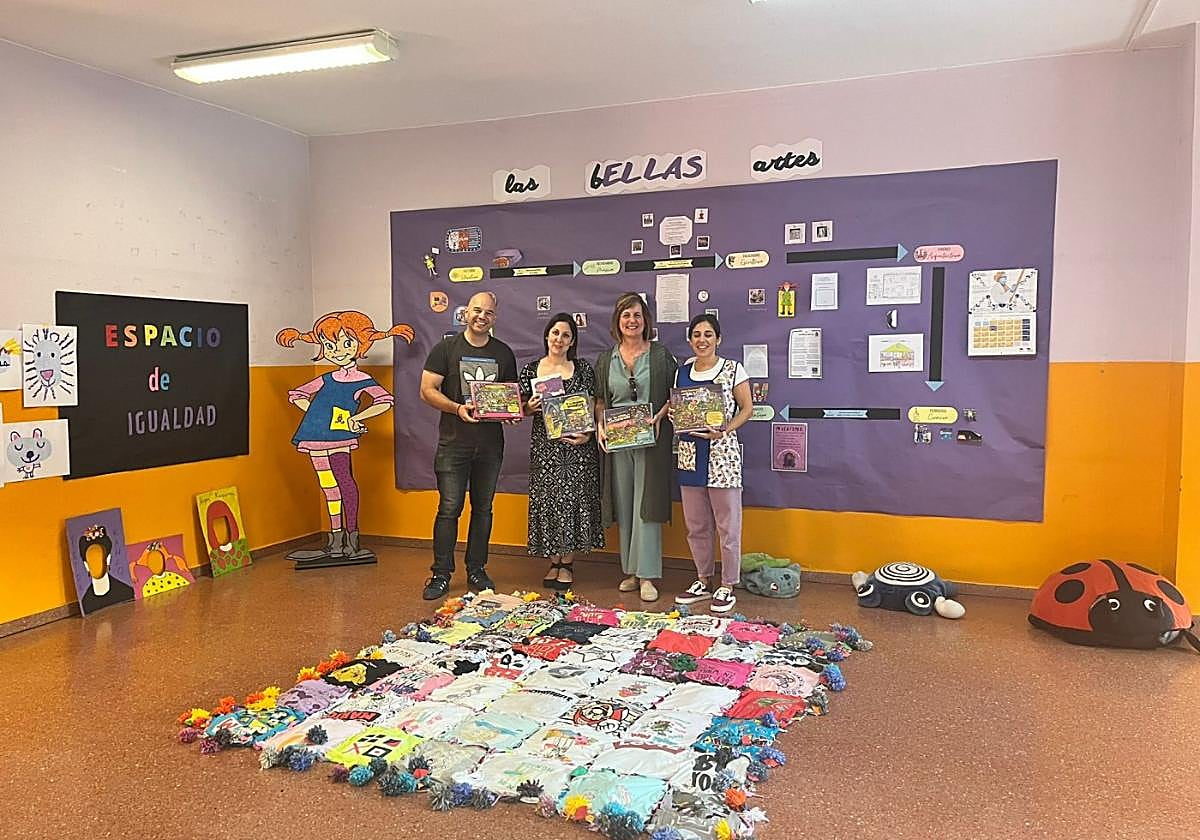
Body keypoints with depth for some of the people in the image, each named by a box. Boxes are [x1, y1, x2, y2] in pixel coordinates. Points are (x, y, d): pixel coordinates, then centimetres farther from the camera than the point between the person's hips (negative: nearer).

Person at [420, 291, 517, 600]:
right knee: (449, 508, -4)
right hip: (453, 443, -3)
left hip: (491, 443, 3)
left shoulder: (504, 353, 10)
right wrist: (457, 408, -21)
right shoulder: (445, 349, 0)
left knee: (483, 508, 10)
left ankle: (476, 569, 21)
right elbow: (427, 391, -5)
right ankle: (441, 574, 5)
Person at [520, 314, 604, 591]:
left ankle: (567, 564, 12)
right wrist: (530, 408, -11)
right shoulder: (531, 369, 6)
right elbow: (522, 410, 10)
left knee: (573, 499, 0)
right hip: (544, 446, 1)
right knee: (547, 499, 3)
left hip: (577, 446, -1)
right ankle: (554, 562, 17)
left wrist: (587, 434, -11)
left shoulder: (584, 369, 3)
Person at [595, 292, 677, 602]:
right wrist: (600, 424, -1)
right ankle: (631, 571, 17)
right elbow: (600, 399, 16)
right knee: (624, 505, 7)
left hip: (651, 438, -3)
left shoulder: (661, 355, 2)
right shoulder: (606, 359, 11)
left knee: (646, 504, -5)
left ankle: (647, 576, -2)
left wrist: (659, 416, -13)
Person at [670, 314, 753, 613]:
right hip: (689, 454, 5)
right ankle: (702, 582, 28)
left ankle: (727, 587, 15)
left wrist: (724, 430, -19)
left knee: (727, 524, 2)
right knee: (696, 524, 13)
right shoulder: (682, 372, 10)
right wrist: (669, 413, -6)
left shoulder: (733, 370, -4)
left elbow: (747, 408, -4)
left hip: (722, 454, -5)